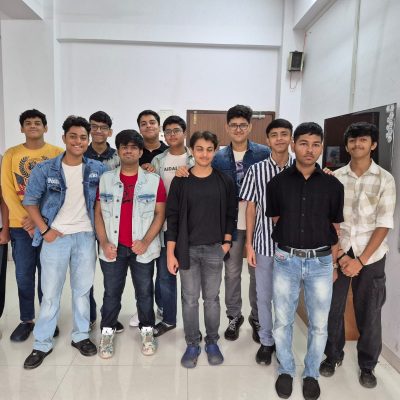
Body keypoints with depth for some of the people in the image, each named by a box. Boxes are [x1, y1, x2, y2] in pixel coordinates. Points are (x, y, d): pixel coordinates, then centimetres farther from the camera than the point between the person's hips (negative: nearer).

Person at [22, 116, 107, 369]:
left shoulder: (97, 169, 0)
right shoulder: (45, 169, -5)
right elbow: (30, 201, -1)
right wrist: (45, 230, -8)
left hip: (86, 236, 2)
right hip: (55, 236, -1)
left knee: (82, 290, 13)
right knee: (50, 293, 7)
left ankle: (81, 336, 30)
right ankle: (42, 344, 24)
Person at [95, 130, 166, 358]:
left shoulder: (154, 181, -1)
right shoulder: (106, 179, 4)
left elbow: (160, 214, -2)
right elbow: (99, 213, 5)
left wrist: (146, 241, -12)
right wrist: (104, 242, -5)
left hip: (143, 248, -1)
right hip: (113, 248, 1)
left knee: (145, 292, 11)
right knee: (112, 292, 11)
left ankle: (148, 332, 27)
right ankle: (107, 333, 27)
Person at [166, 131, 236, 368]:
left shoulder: (225, 181, 1)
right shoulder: (181, 181, -2)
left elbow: (230, 215, 6)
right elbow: (172, 217, -2)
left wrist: (227, 242, -4)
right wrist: (171, 253, -5)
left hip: (215, 249, 1)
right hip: (187, 249, 0)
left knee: (212, 298, 12)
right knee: (190, 299, 8)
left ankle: (212, 342, 29)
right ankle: (192, 344, 25)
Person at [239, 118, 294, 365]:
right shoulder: (256, 170, -1)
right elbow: (251, 208, 1)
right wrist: (249, 244, -1)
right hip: (264, 242, 0)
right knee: (264, 296, 11)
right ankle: (266, 341, 30)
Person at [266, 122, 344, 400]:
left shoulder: (333, 185, 0)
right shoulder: (278, 182, -2)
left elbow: (337, 228, 6)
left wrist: (334, 263, 6)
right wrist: (287, 243, 8)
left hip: (321, 262, 1)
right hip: (286, 260, 0)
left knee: (319, 324, 12)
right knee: (283, 321, 11)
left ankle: (312, 374, 34)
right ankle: (286, 370, 34)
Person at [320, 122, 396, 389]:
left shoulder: (385, 180, -3)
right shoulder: (336, 177, 2)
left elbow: (384, 224, -7)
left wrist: (361, 260, -12)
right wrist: (337, 252, -8)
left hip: (371, 256, -1)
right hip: (338, 252, 1)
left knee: (369, 312, 9)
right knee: (333, 307, 8)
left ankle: (367, 365, 30)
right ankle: (333, 355, 31)